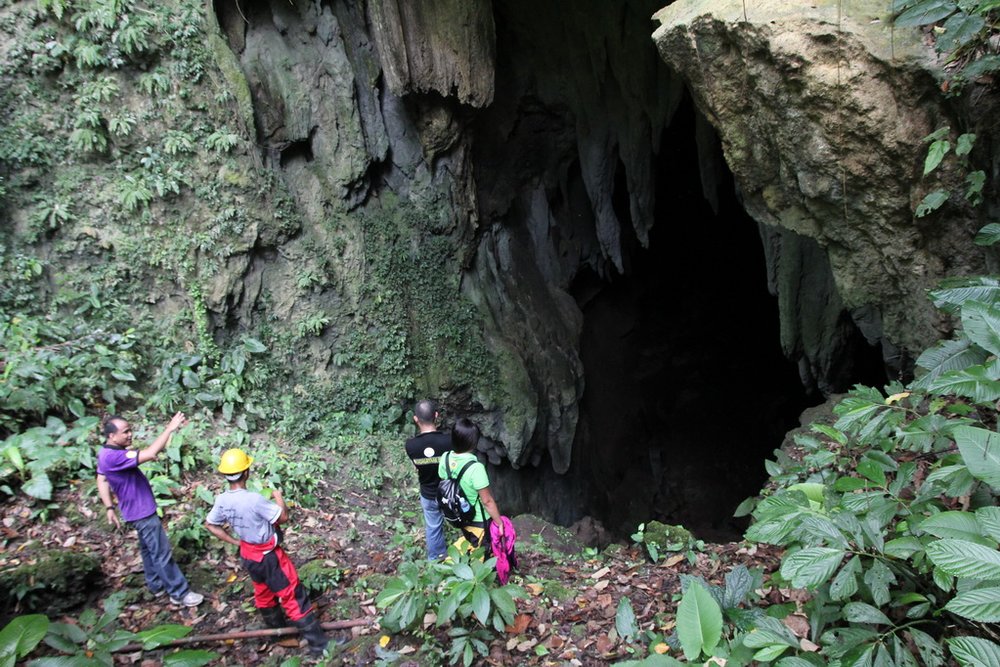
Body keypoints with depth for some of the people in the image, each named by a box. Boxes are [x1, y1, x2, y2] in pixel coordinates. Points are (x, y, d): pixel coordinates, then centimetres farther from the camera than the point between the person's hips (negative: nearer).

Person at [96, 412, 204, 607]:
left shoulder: (108, 453, 1)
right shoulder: (113, 457, -32)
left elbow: (101, 480, 11)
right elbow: (150, 454, -39)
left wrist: (110, 507, 12)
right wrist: (170, 428, -35)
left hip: (140, 509, 10)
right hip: (142, 512, -10)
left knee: (148, 549, 23)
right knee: (162, 553, 0)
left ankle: (157, 585, 39)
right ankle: (180, 593, 9)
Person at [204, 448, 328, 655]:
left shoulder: (222, 501, -10)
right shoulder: (254, 499, -33)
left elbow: (210, 525, 7)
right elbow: (283, 517, -23)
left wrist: (235, 542, 9)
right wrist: (279, 498, -5)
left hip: (248, 554, 7)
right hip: (269, 555, -7)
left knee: (263, 593, 27)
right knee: (293, 596, 3)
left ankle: (276, 629, 48)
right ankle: (318, 643, 11)